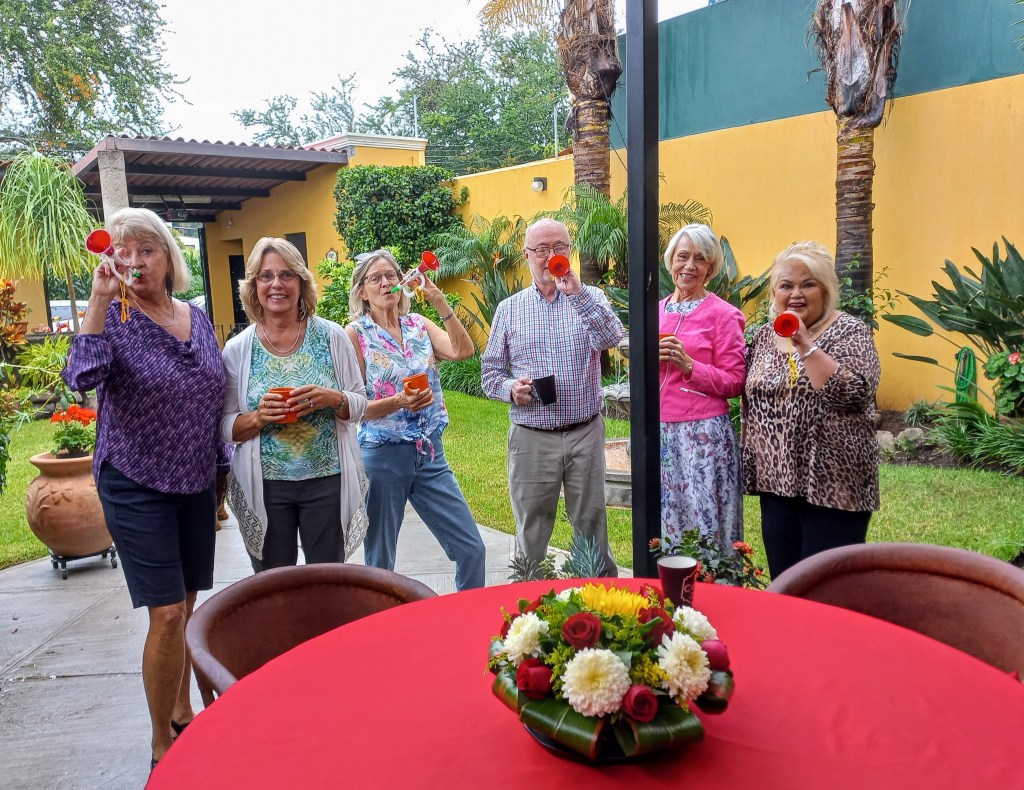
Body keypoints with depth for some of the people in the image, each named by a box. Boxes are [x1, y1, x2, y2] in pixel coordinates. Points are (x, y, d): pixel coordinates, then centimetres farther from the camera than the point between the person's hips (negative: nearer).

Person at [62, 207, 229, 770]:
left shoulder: (198, 318, 6)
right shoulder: (112, 317, -7)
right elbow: (83, 378, -27)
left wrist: (223, 469, 15)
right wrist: (100, 299, -30)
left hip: (197, 485, 5)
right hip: (137, 486, -5)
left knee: (187, 606, 15)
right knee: (167, 613, -6)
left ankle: (182, 713, 34)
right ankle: (163, 749, 12)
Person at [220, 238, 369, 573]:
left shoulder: (331, 336, -2)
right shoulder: (237, 349, -1)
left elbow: (359, 404, 3)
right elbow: (226, 427, 2)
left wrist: (333, 399, -17)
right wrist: (258, 417, -17)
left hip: (328, 481, 0)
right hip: (264, 486, 1)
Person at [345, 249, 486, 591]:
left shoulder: (418, 325, 7)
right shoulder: (356, 334, -4)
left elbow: (463, 351, -10)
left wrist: (441, 305, -18)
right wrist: (399, 402, -24)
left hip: (430, 454, 4)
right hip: (383, 456, -3)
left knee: (472, 549, 5)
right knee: (380, 563, 9)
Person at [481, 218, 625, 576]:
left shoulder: (590, 298, 4)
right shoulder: (509, 310, 6)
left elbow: (612, 337, -16)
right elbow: (490, 372, 8)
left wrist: (578, 294, -26)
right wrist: (511, 389, -13)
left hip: (586, 434, 0)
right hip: (531, 438, 1)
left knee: (592, 527, 9)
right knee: (531, 534, 11)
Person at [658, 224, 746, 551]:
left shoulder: (722, 313, -4)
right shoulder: (656, 310, 11)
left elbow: (734, 382, -5)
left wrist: (688, 365, -17)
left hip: (704, 431, -5)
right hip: (660, 430, 5)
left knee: (705, 523, -1)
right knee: (665, 521, 12)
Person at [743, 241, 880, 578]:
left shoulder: (850, 331, -6)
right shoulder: (764, 336, 9)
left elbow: (854, 394, -22)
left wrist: (805, 345, -25)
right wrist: (753, 468, 14)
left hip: (832, 484, -5)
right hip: (777, 481, 5)